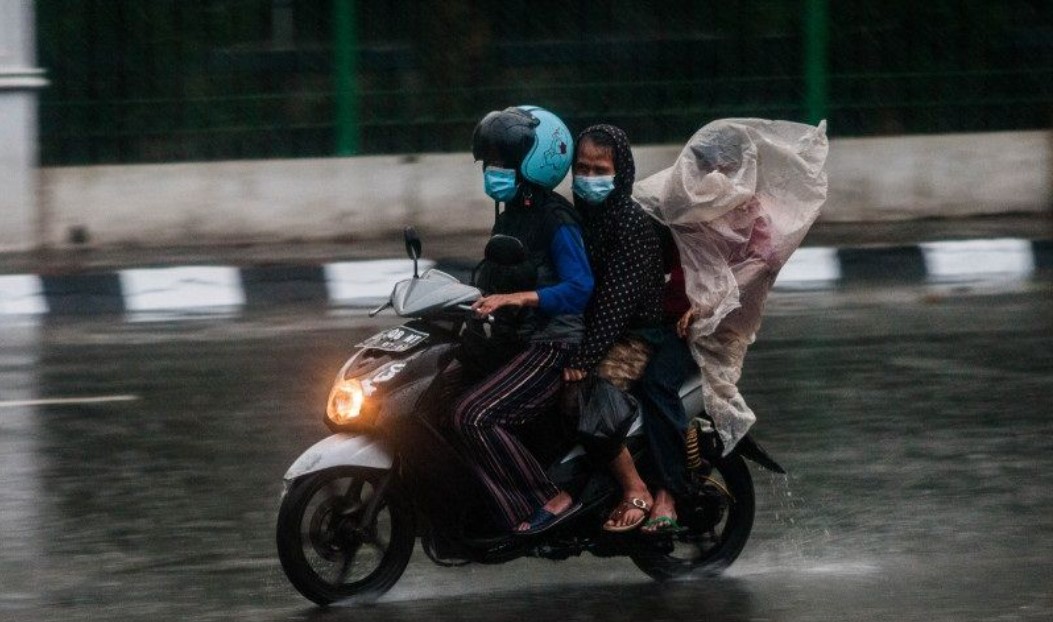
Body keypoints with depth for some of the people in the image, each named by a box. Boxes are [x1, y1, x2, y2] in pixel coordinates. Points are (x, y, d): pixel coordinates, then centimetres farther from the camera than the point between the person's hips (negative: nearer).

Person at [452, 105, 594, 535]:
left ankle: (550, 501, -21)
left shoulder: (556, 221, -12)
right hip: (518, 345, 10)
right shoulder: (510, 218, 15)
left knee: (473, 415, -25)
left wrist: (511, 299, -28)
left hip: (552, 347, -10)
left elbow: (578, 288, -22)